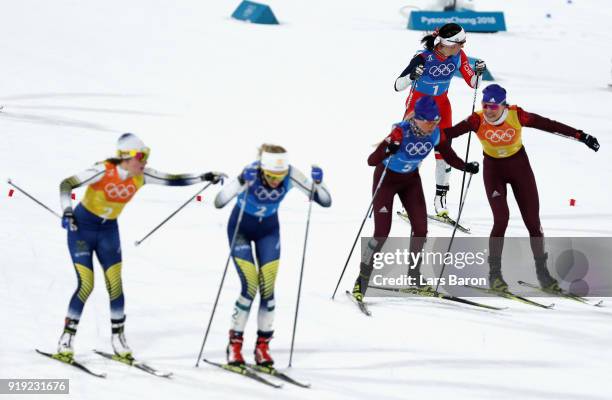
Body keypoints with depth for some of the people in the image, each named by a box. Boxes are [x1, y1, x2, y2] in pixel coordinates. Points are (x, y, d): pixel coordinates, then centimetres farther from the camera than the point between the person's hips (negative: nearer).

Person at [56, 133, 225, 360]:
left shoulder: (140, 176, -10)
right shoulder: (103, 172, -26)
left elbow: (171, 180, -3)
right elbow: (67, 185, -28)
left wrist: (203, 178, -10)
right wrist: (67, 211, -43)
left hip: (108, 230, 5)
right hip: (81, 228, -5)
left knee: (115, 283, -3)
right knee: (86, 285, -11)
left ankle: (118, 337, 11)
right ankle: (67, 339, 1)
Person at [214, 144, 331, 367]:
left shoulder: (291, 175, -25)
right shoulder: (251, 173, -34)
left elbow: (325, 201, -21)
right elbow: (219, 202, -43)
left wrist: (318, 183, -41)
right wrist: (242, 182, -57)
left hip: (268, 230, 3)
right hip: (241, 229, -3)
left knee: (267, 288, -6)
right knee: (250, 287, -14)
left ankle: (263, 346, 8)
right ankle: (234, 345, 0)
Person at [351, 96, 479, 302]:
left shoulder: (436, 134, -17)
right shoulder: (401, 132, -33)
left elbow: (450, 157, -2)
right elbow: (371, 161, -37)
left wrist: (466, 167, -20)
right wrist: (387, 151, -57)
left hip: (411, 180, 5)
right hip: (387, 178, -5)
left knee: (421, 229, -1)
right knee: (382, 232, -12)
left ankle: (414, 276, 20)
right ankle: (362, 280, 2)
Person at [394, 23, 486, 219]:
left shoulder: (458, 56, -16)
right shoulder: (424, 58, -29)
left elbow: (472, 83, -6)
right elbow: (398, 86, -30)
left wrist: (478, 73, -27)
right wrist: (412, 75, -49)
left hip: (442, 105, 3)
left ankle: (441, 198, 5)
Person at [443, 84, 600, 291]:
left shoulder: (516, 116, -21)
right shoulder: (478, 121, -21)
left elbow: (549, 125, -16)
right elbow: (451, 131, -29)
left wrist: (580, 135, -17)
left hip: (519, 166, 1)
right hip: (493, 169, -1)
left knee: (533, 221, 2)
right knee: (501, 219, -17)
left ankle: (542, 270, 18)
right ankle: (494, 272, -3)